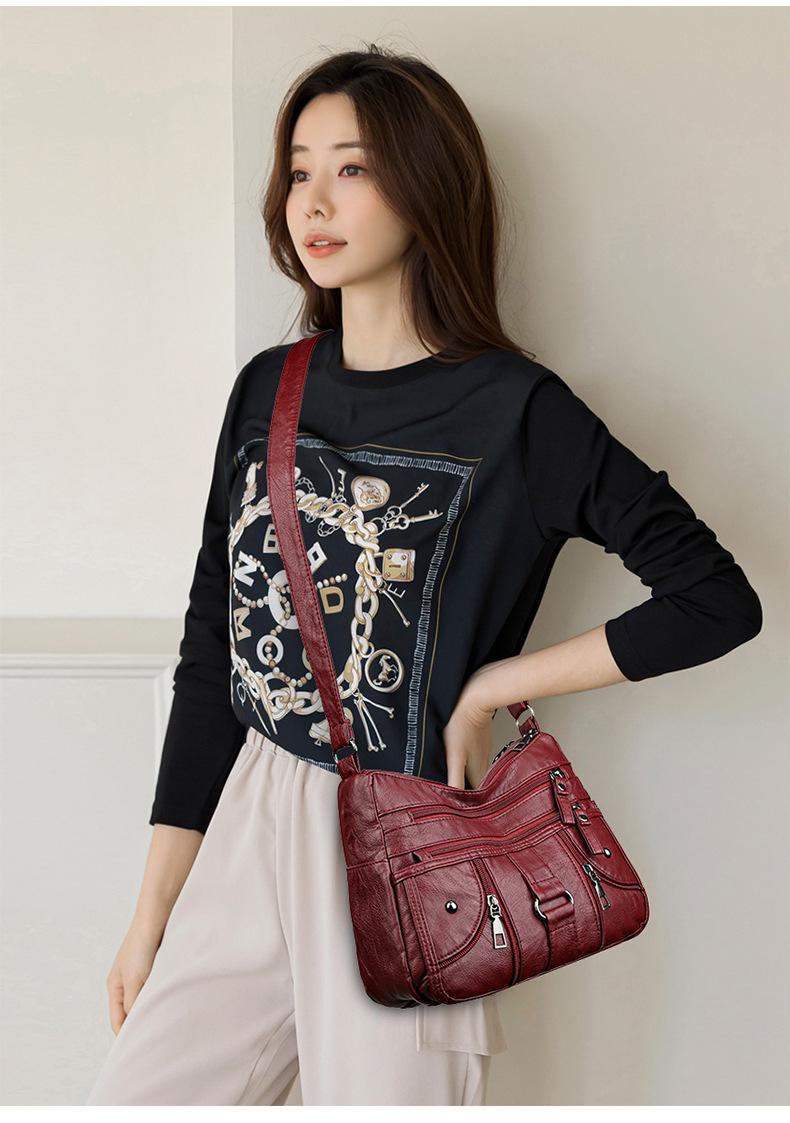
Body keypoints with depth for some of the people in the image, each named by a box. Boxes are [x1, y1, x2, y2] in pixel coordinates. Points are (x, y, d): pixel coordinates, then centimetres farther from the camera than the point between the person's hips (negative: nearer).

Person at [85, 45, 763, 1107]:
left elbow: (718, 600, -10)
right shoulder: (268, 391, 5)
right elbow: (211, 650, 7)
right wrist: (151, 916, 7)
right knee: (129, 1095, 10)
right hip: (248, 822, 5)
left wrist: (488, 688, -12)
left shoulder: (514, 412, -10)